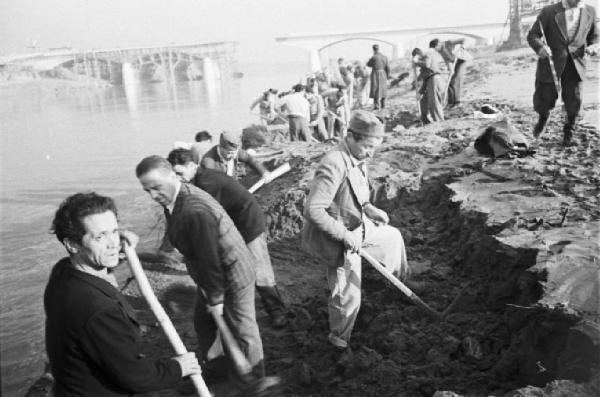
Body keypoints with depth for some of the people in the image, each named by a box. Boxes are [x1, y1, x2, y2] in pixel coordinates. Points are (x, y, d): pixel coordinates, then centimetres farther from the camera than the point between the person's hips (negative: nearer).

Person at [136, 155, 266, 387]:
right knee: (203, 322, 24)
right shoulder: (173, 201, -3)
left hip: (233, 276, -9)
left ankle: (254, 380, 28)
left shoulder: (196, 211, -35)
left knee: (241, 330, 7)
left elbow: (210, 258, -29)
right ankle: (206, 367, 48)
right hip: (209, 276, 10)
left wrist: (215, 298, -19)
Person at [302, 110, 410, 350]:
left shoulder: (358, 159, -4)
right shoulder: (334, 165, -32)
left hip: (358, 227, 9)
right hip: (338, 239, -9)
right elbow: (312, 210, -34)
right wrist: (345, 235, -29)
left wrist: (369, 209, 0)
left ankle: (399, 277, 58)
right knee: (347, 297, 6)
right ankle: (339, 339, 33)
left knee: (393, 237, 28)